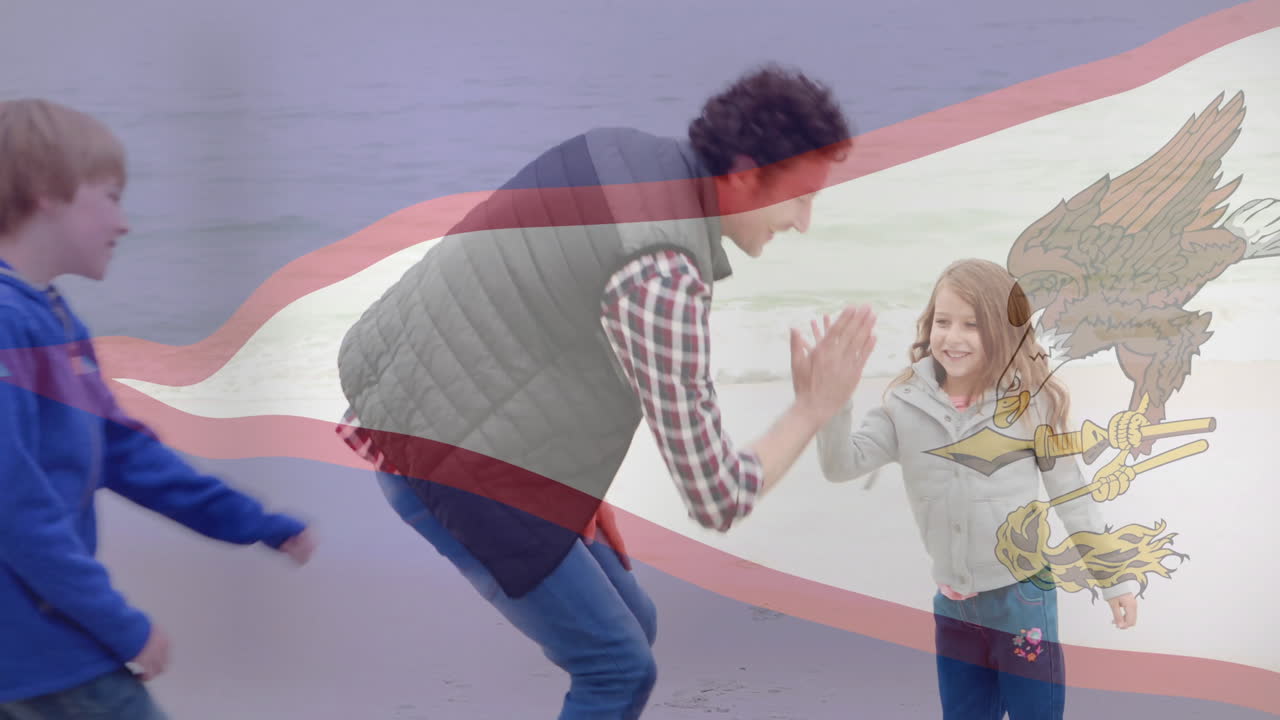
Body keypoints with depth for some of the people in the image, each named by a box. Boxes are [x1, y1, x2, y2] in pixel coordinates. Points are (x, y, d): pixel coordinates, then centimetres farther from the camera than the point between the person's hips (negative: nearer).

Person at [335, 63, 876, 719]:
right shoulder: (661, 283, -28)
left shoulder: (623, 152, -1)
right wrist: (816, 407, -9)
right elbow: (717, 499, -22)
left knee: (630, 626, 16)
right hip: (448, 462, -10)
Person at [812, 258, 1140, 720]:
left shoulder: (1031, 403, -10)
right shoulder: (906, 403, -3)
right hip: (953, 603, 3)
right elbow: (842, 465, -11)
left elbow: (1071, 494, -1)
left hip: (1022, 595, -3)